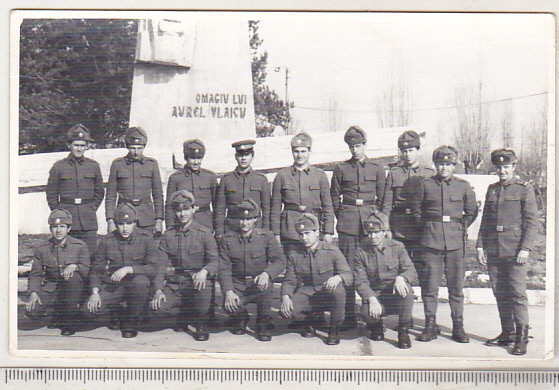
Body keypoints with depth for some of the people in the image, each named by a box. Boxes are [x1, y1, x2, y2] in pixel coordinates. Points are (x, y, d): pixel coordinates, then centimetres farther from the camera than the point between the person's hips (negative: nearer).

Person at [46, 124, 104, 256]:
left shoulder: (93, 166, 8)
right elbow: (51, 194, 9)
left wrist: (92, 209, 7)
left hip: (89, 222, 1)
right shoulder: (59, 167, 4)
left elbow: (99, 192, 15)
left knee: (90, 256, 0)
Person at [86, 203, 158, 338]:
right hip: (113, 286, 2)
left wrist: (128, 269, -26)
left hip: (135, 285, -2)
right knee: (90, 307, -22)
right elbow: (96, 269, 5)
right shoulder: (108, 240, 0)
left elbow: (153, 268, -13)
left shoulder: (146, 238, -6)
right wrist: (95, 292, -11)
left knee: (140, 281, -38)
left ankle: (131, 320, -10)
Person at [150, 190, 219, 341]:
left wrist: (204, 271, -30)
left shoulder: (204, 233, 1)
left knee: (202, 285, -39)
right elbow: (161, 265, 5)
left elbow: (215, 261, -6)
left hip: (198, 280, -3)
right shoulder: (168, 235, 10)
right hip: (175, 284, 3)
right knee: (156, 306, -24)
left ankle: (201, 323, -9)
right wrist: (158, 290, -10)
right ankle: (183, 315, 10)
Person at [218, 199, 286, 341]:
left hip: (259, 283, -1)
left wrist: (266, 274, -32)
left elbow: (280, 261, -11)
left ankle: (263, 325, -8)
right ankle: (241, 319, 12)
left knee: (266, 286, -36)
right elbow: (224, 269, -4)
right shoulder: (228, 239, 1)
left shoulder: (266, 236, -2)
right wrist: (228, 291, -21)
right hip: (237, 284, 1)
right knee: (229, 305, -29)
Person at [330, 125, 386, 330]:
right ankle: (349, 316, 4)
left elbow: (382, 198, 13)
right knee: (347, 268, -2)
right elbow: (334, 198, 14)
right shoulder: (341, 169, 8)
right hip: (347, 223, 0)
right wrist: (342, 218, 8)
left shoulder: (377, 169, 8)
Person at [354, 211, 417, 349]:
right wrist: (371, 299, -23)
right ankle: (376, 327, 8)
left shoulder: (397, 247, 1)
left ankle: (403, 332, -14)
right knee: (366, 311, -33)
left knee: (406, 289, -35)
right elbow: (360, 282, -5)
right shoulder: (362, 253, 3)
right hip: (375, 297, 0)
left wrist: (400, 277, -33)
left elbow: (411, 271, -8)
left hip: (397, 297, 0)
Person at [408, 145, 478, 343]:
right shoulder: (425, 185, 3)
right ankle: (430, 325, 11)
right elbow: (415, 208, 14)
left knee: (456, 286, 5)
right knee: (429, 285, 1)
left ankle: (458, 327, 14)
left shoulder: (463, 186, 6)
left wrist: (461, 228, 10)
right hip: (430, 241, -1)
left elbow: (472, 211, 16)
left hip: (455, 242, 1)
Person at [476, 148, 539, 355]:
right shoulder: (492, 189, 14)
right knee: (500, 294, 9)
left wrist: (526, 248, -13)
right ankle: (507, 333, 19)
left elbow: (532, 222, -5)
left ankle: (521, 337, 3)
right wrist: (480, 245, 9)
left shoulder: (525, 189, -1)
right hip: (493, 251, 5)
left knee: (518, 294, -5)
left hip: (515, 251, -5)